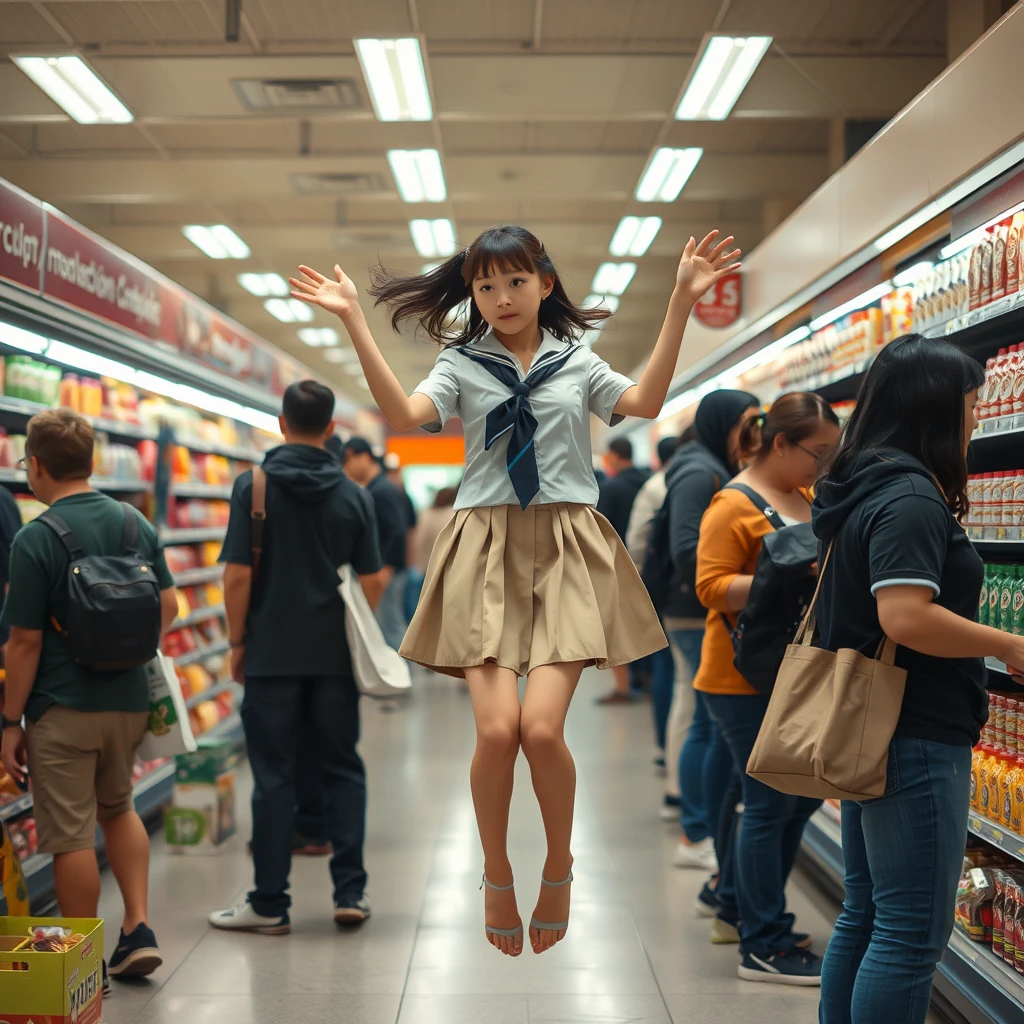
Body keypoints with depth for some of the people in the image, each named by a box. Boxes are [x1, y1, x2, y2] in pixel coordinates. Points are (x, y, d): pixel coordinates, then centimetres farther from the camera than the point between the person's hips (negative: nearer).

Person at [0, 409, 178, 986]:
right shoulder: (136, 522, 2)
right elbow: (168, 607, 7)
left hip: (63, 710, -6)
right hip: (129, 700, 6)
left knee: (72, 836, 5)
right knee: (118, 808, 25)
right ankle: (139, 928, 17)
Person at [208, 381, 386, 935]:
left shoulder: (253, 486, -7)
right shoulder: (353, 494, 1)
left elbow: (238, 575, -10)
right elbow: (372, 582, 2)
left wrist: (237, 643, 2)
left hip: (272, 654, -2)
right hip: (335, 654, 2)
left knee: (274, 777, 4)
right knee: (342, 770, 12)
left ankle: (270, 904, 10)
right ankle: (350, 891, 12)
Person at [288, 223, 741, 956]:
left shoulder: (576, 361, 13)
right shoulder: (462, 364, 10)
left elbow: (645, 401, -5)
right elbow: (405, 414, -9)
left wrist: (681, 302, -11)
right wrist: (354, 322, -13)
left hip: (566, 548, 0)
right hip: (487, 547, 0)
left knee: (542, 727, -14)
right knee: (497, 728, -13)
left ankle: (559, 867, 13)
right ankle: (497, 875, 12)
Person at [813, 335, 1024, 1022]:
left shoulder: (862, 489, 12)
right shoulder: (911, 497, -17)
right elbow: (906, 616, -28)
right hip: (916, 739, -10)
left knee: (866, 915, 17)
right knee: (914, 933, -3)